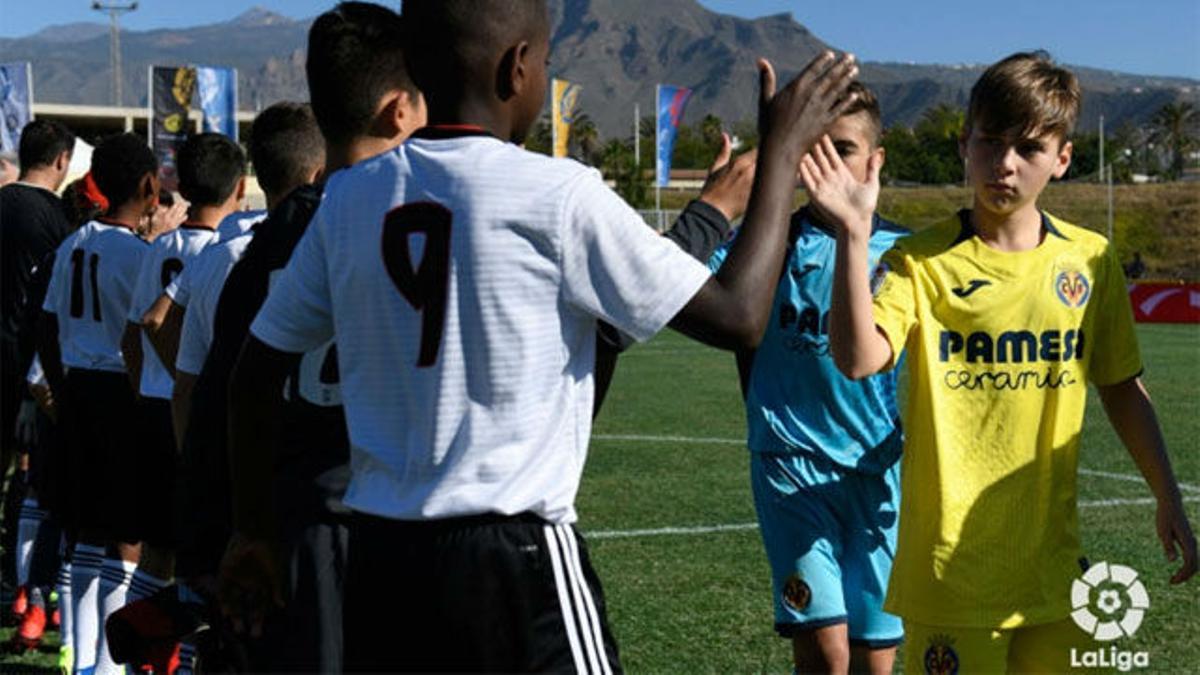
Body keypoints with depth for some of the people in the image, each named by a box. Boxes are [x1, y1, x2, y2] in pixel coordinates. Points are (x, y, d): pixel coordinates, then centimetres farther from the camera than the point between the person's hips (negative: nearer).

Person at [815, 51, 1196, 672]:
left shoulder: (1090, 260, 4)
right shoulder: (922, 261, -6)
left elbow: (1122, 388, 15)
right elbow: (858, 359, -24)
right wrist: (854, 234, -30)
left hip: (1054, 563, 4)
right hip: (951, 568, -3)